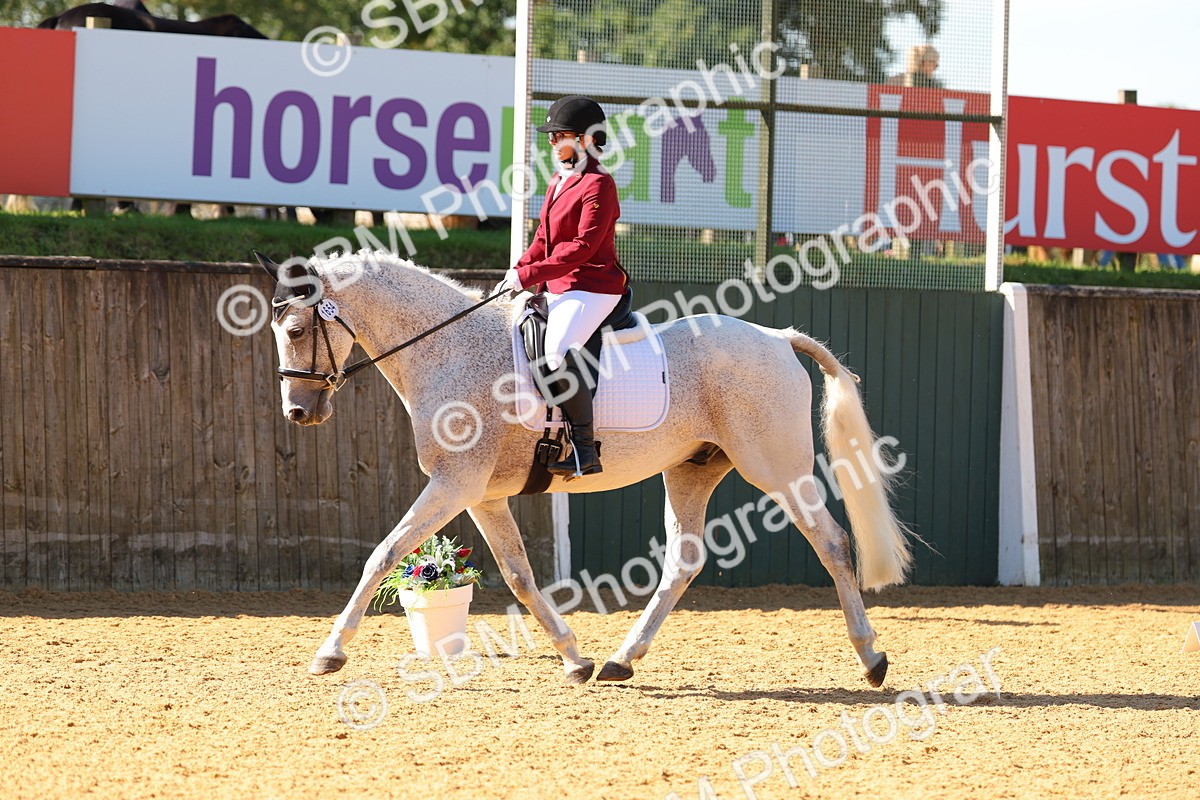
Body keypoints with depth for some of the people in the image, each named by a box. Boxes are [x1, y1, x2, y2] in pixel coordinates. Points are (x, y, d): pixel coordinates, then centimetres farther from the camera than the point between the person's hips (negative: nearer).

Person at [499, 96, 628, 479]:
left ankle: (585, 450, -25)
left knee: (559, 351, -28)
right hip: (559, 287, 11)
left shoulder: (598, 185, -13)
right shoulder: (559, 181, 17)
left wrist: (531, 274, -20)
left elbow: (582, 247, -19)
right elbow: (545, 239, 22)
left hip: (592, 287, -11)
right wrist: (520, 268, 4)